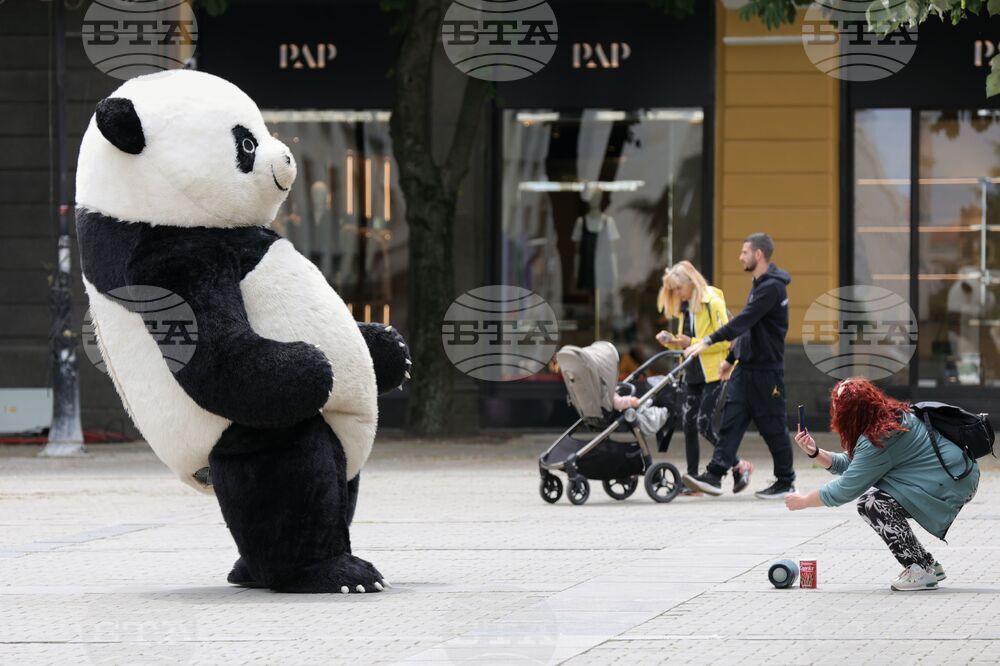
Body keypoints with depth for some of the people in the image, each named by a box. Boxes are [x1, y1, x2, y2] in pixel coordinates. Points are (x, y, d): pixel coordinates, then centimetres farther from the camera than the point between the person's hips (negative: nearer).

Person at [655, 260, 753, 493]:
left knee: (704, 423, -13)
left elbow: (724, 340, -16)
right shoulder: (685, 307, 13)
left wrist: (693, 343, -20)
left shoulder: (713, 303, -11)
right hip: (692, 375, 8)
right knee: (689, 426, 2)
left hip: (712, 374, -8)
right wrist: (672, 341, 2)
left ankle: (739, 465, 2)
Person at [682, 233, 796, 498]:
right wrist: (732, 359, 24)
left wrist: (709, 341, -31)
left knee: (773, 426, 1)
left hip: (767, 369, -9)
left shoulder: (772, 287, -17)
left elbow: (743, 321, -26)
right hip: (746, 367, 9)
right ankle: (714, 476, -8)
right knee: (731, 419, -2)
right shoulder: (760, 284, 15)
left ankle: (785, 481, 13)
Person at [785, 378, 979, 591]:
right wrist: (815, 452, 5)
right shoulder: (891, 417, 9)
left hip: (953, 485, -10)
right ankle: (929, 565, 16)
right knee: (876, 501, 13)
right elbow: (850, 464, 16)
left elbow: (845, 489, -15)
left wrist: (803, 501, -3)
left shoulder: (879, 440, -20)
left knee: (870, 503, -15)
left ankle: (919, 571, -12)